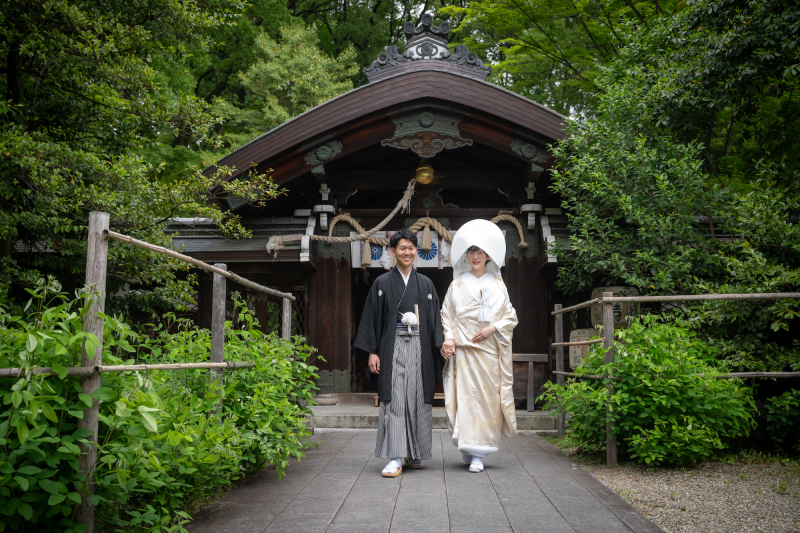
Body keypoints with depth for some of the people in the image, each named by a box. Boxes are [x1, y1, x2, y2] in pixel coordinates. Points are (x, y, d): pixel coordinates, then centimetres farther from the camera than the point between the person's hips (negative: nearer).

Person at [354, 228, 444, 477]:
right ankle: (395, 459, -5)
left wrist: (438, 350, 1)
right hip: (393, 349, -2)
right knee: (394, 401, -7)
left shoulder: (426, 284, 12)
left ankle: (415, 455, 17)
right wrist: (372, 351, -5)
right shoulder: (382, 283, 5)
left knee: (419, 400, 5)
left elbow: (435, 319, 10)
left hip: (419, 349, 2)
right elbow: (372, 318, 3)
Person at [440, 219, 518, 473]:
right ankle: (471, 451, 7)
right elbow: (446, 316, 6)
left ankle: (478, 453, 4)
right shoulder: (458, 285, 8)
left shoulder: (497, 284, 11)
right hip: (464, 349, -1)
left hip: (490, 349, 1)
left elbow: (510, 316, 9)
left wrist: (493, 328, -8)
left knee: (488, 396, -2)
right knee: (466, 395, -6)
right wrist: (449, 338, -9)